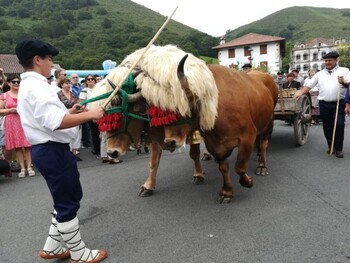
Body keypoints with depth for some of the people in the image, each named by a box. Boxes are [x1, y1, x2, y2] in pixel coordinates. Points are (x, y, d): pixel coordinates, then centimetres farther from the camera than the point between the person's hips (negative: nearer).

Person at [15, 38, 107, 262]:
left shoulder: (29, 85, 16)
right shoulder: (37, 86, -17)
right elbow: (55, 123, -28)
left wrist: (69, 112, 13)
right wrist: (89, 115, -22)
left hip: (48, 149, 11)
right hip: (52, 151, -11)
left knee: (66, 200, 21)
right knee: (68, 203, 2)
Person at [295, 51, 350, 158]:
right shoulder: (320, 74, 11)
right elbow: (309, 85, 10)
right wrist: (301, 92, -5)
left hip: (339, 103, -2)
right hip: (324, 104, 3)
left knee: (339, 125, -9)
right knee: (327, 127, 8)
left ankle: (338, 149, 4)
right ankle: (330, 147, 23)